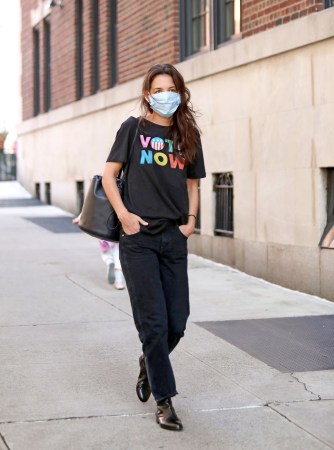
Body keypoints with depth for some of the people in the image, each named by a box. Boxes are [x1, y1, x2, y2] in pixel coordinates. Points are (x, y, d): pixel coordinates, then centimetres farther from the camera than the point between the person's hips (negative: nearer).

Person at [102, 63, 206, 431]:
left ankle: (148, 363, 36)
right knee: (153, 321, -5)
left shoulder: (188, 135, 11)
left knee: (176, 322, 4)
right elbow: (108, 175, 1)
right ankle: (164, 400, 6)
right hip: (139, 238, -4)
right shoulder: (133, 128, 1)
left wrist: (191, 219, 3)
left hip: (174, 239, 4)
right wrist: (124, 214, -10)